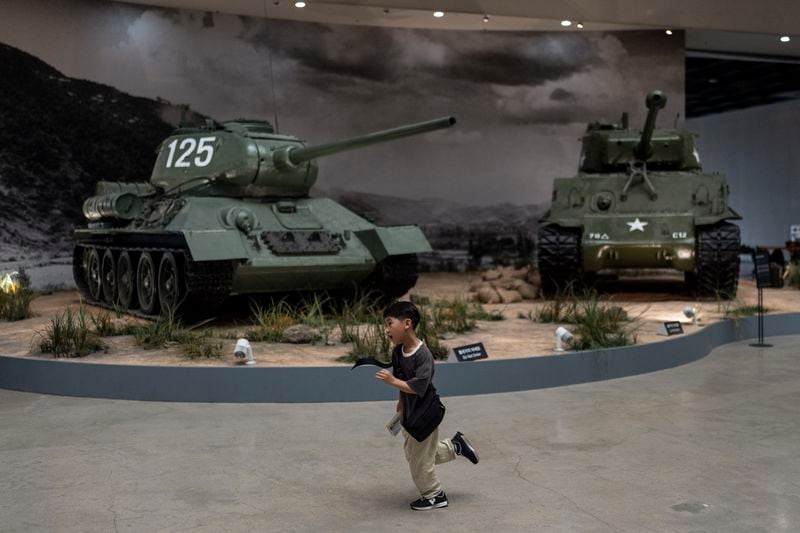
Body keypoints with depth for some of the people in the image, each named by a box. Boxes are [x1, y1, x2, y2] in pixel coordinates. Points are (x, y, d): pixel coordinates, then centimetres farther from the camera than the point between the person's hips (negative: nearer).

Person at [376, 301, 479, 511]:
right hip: (409, 414, 8)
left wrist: (392, 381, -38)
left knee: (419, 459, 5)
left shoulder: (423, 355, -28)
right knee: (412, 453, 22)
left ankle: (434, 496, 28)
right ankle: (455, 445, 35)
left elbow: (418, 387, -32)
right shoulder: (397, 352, -4)